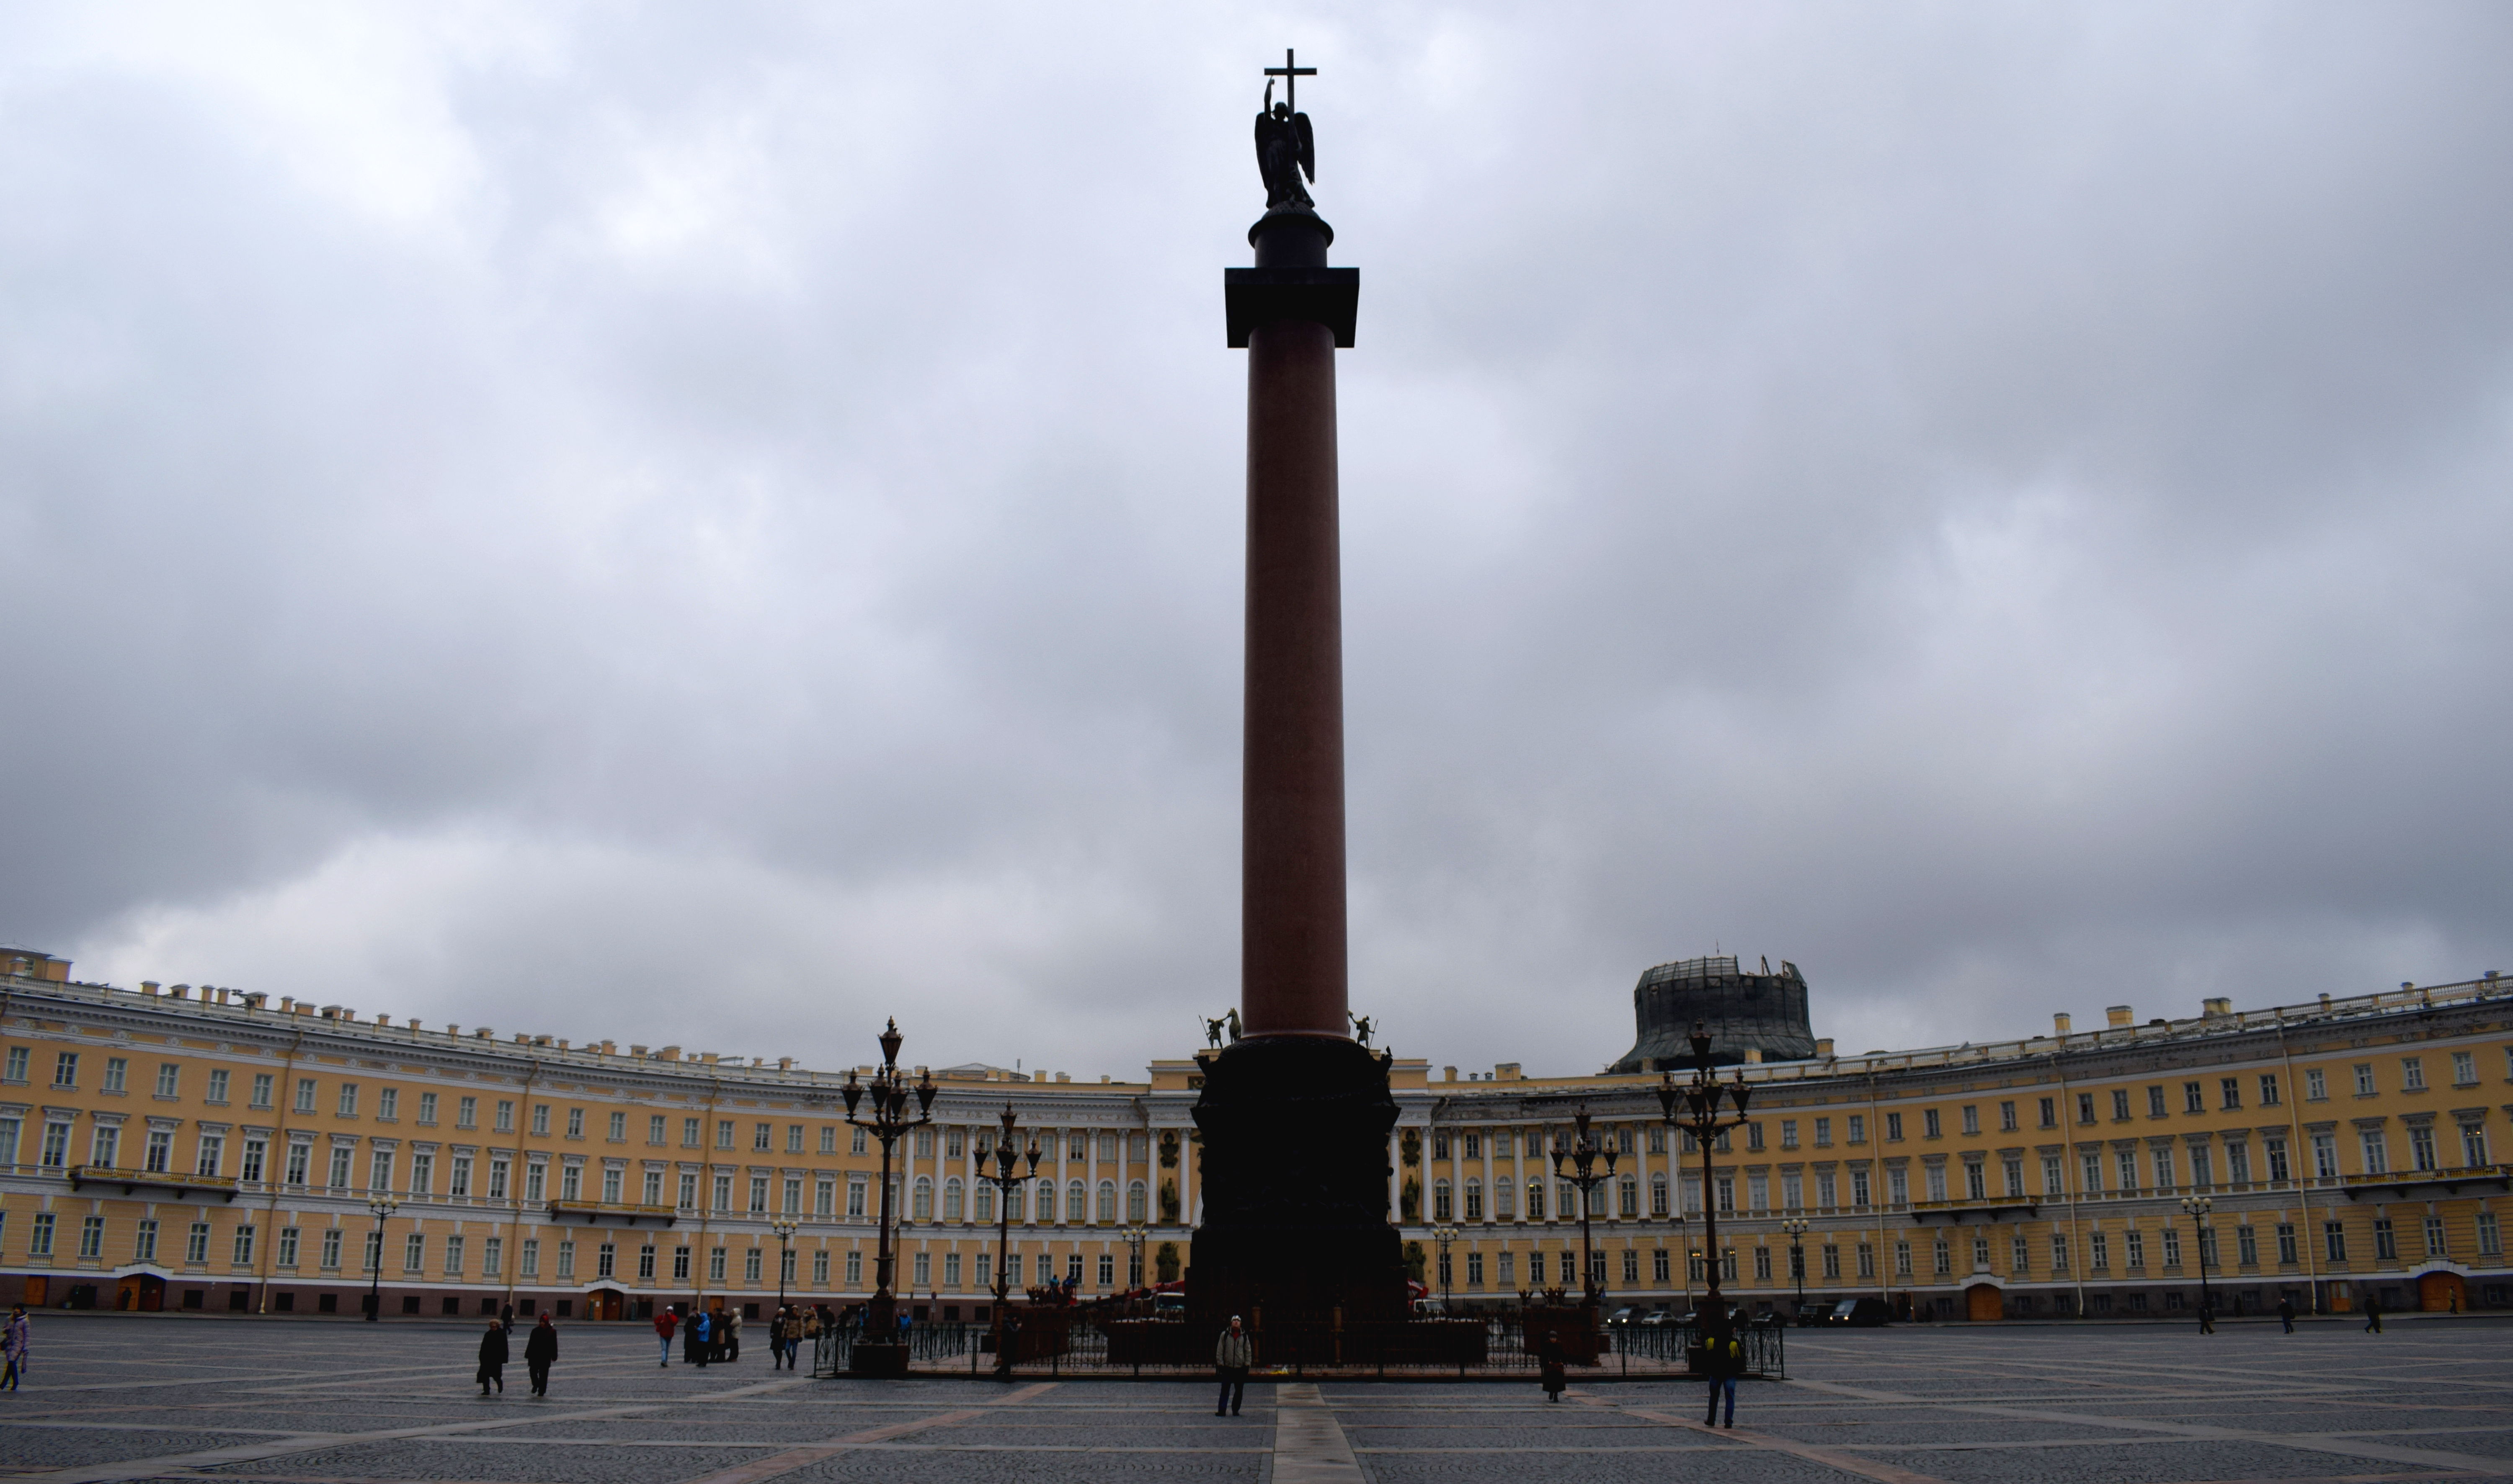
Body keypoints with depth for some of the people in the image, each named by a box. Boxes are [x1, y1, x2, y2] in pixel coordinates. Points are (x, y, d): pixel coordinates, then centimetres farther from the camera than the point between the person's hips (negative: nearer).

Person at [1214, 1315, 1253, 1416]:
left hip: (1240, 1369, 2)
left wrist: (1247, 1365, 3)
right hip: (1227, 1368, -2)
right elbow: (1219, 1351, 3)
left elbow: (1248, 1351, 11)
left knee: (1239, 1391, 5)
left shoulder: (1244, 1336, 7)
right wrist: (1220, 1364, -3)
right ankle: (1222, 1410, -4)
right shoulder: (1225, 1335, 2)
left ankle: (1236, 1410, 15)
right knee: (1225, 1390, -6)